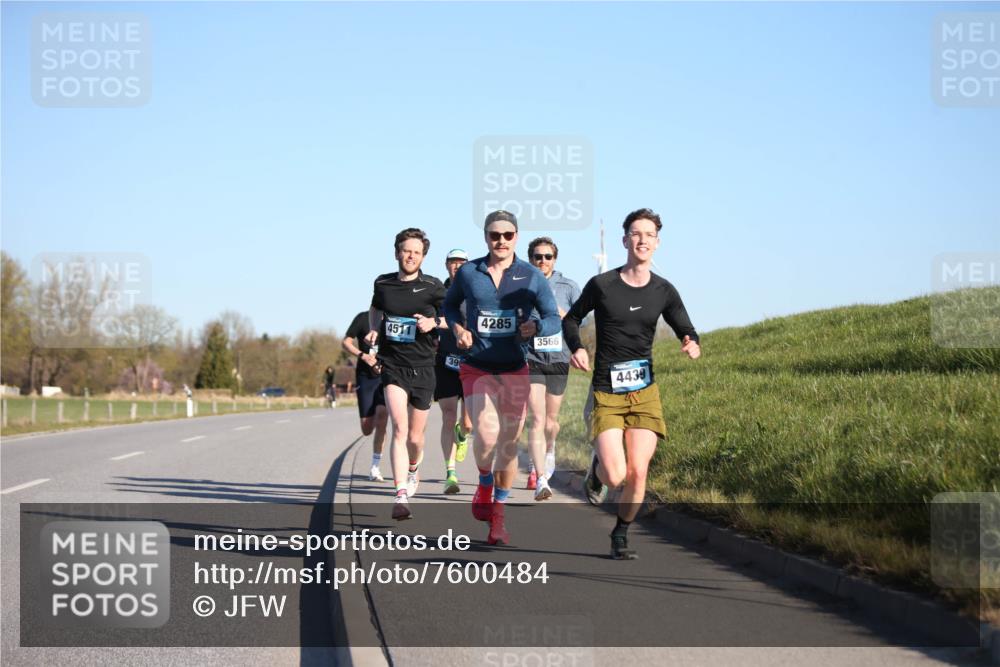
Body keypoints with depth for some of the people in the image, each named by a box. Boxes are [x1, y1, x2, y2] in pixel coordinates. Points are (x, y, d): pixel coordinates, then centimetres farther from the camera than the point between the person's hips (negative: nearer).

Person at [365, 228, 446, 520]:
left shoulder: (432, 286, -3)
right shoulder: (383, 283, 4)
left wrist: (434, 322, -15)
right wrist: (374, 329, 7)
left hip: (422, 368, 0)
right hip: (392, 366, 0)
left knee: (415, 436, 10)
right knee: (400, 428, -18)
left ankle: (413, 469, 45)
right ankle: (401, 496, -22)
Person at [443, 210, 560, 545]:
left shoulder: (532, 276, -1)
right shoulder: (468, 272, 1)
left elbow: (554, 319, 2)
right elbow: (450, 304, 18)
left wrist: (537, 326, -21)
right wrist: (458, 329, -3)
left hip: (515, 370, 1)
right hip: (476, 368, -1)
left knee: (509, 444, 3)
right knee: (486, 436, -21)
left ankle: (497, 517, 20)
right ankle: (485, 482, 13)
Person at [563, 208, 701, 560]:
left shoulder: (663, 291, 3)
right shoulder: (602, 285, -4)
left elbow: (686, 330, 12)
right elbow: (571, 319, 11)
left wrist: (692, 343, -12)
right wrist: (577, 348, -9)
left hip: (644, 392, 2)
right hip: (607, 394, -2)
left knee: (637, 473, -5)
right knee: (615, 475, -14)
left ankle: (621, 534, 20)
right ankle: (597, 466, 25)